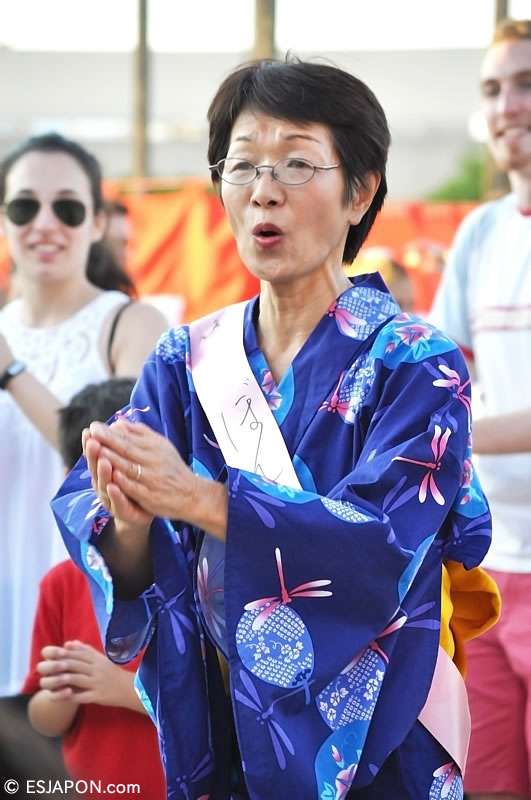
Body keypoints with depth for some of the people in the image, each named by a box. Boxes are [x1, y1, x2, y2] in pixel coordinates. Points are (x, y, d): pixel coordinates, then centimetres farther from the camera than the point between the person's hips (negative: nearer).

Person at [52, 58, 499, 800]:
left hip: (365, 739, -3)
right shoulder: (184, 361, 1)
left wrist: (201, 499, -35)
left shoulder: (418, 368, -11)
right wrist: (130, 522, -31)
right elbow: (136, 575, -7)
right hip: (216, 731, 3)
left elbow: (385, 545, -25)